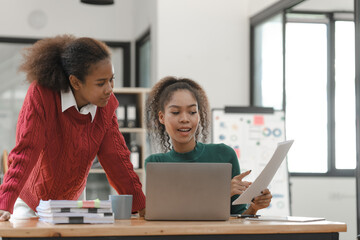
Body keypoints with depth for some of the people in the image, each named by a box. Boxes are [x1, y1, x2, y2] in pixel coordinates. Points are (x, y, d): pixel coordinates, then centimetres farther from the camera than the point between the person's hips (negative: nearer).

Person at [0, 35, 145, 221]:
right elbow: (26, 151, -29)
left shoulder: (107, 104, -10)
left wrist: (141, 206, -11)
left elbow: (115, 157, -6)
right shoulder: (41, 95, -24)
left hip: (71, 203, 4)